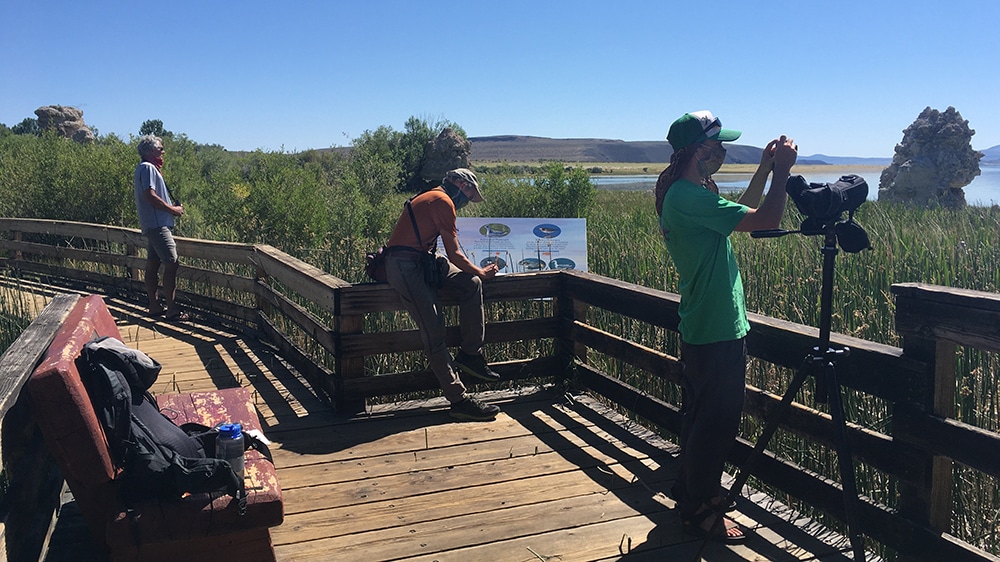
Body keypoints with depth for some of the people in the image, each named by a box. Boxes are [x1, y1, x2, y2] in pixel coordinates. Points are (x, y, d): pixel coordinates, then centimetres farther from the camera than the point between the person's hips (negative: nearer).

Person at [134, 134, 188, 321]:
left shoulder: (146, 168, 21)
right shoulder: (148, 167, -11)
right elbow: (150, 196, -21)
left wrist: (171, 206, 9)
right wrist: (173, 210, -12)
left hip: (153, 225, 11)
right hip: (157, 224, -11)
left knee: (153, 264, 11)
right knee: (172, 264, -13)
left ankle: (154, 306, 17)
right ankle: (171, 309, -14)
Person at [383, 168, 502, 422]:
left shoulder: (432, 199, 22)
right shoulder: (443, 201, -9)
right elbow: (454, 254, -9)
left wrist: (475, 273, 16)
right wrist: (481, 272, 6)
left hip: (420, 262, 10)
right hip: (404, 265, -10)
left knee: (471, 284, 0)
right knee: (433, 333, -13)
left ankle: (470, 354, 2)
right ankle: (460, 401, -13)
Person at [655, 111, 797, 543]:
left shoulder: (682, 193, 10)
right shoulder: (691, 198, -22)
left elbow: (741, 214, 21)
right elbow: (765, 220, -25)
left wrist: (764, 170, 13)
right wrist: (781, 170, -12)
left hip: (701, 328, 11)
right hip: (718, 333, -11)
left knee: (700, 417, 21)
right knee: (717, 422, 2)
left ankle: (690, 493, 37)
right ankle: (702, 512, 16)